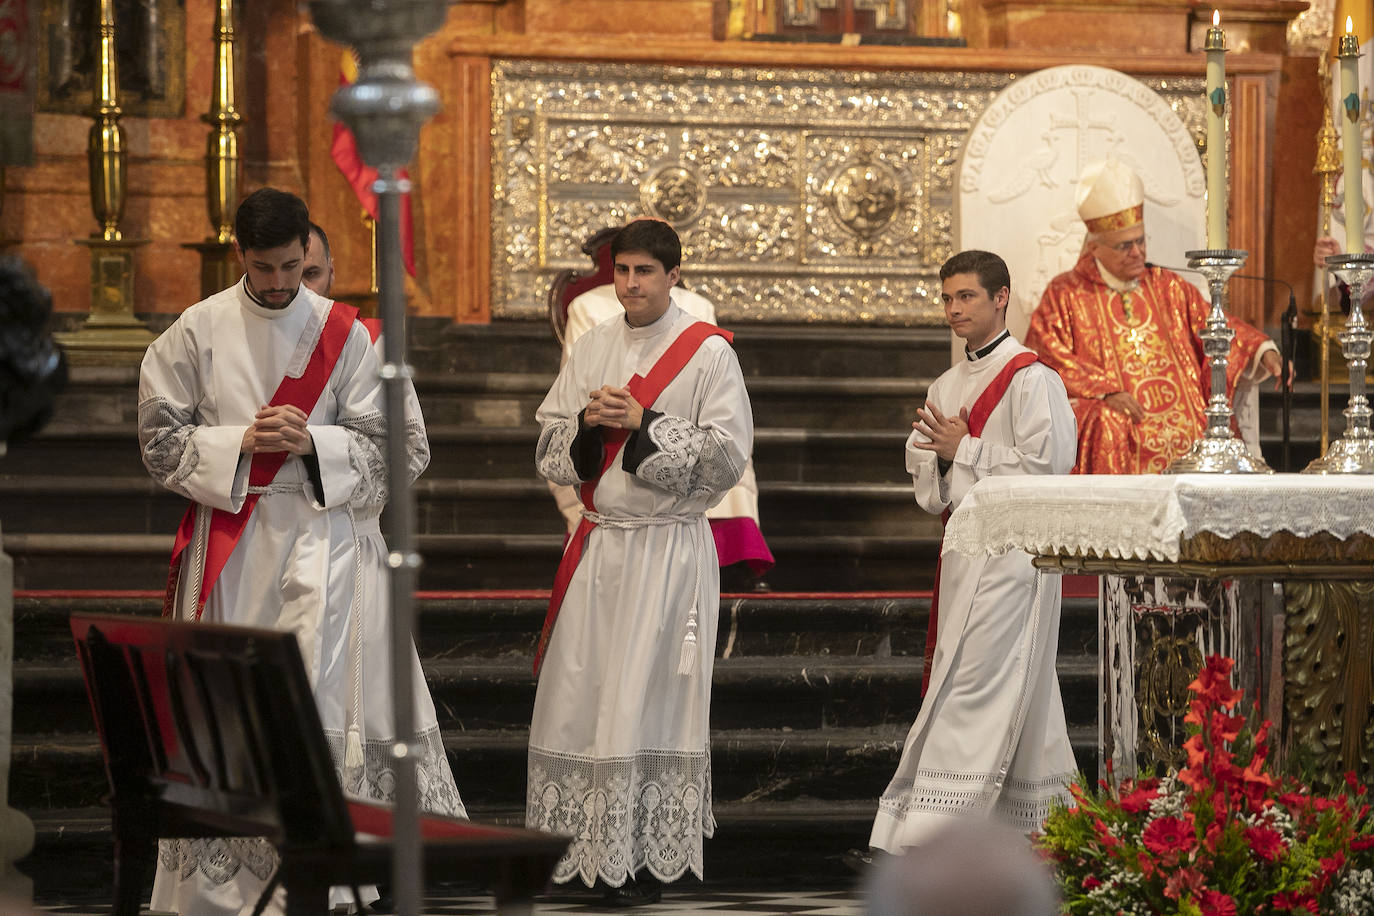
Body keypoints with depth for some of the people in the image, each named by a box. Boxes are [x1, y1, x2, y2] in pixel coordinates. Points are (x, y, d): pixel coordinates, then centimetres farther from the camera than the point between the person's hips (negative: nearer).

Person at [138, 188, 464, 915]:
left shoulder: (343, 334, 4)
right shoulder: (198, 331, 3)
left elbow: (380, 446, 4)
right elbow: (161, 439, 3)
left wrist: (312, 441, -14)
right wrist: (241, 441, -12)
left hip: (323, 535, 0)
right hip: (229, 540, 0)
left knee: (324, 690, -10)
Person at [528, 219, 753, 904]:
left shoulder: (708, 352, -4)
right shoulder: (593, 347, 11)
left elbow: (727, 455, -10)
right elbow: (548, 450, 11)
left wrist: (644, 424, -16)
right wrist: (586, 423, -10)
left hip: (669, 550, -5)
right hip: (598, 542, 5)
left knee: (648, 707, -5)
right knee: (579, 699, 4)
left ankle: (644, 861, 2)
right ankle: (578, 849, 13)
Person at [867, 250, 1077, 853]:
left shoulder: (1031, 380, -8)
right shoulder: (947, 388, 18)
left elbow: (1045, 466, -17)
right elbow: (925, 484, 20)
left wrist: (964, 448, -12)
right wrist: (936, 453, -3)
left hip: (1011, 550, -8)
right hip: (961, 547, 8)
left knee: (975, 686, -12)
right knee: (1017, 692, 10)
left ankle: (935, 831, -15)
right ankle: (1043, 826, 15)